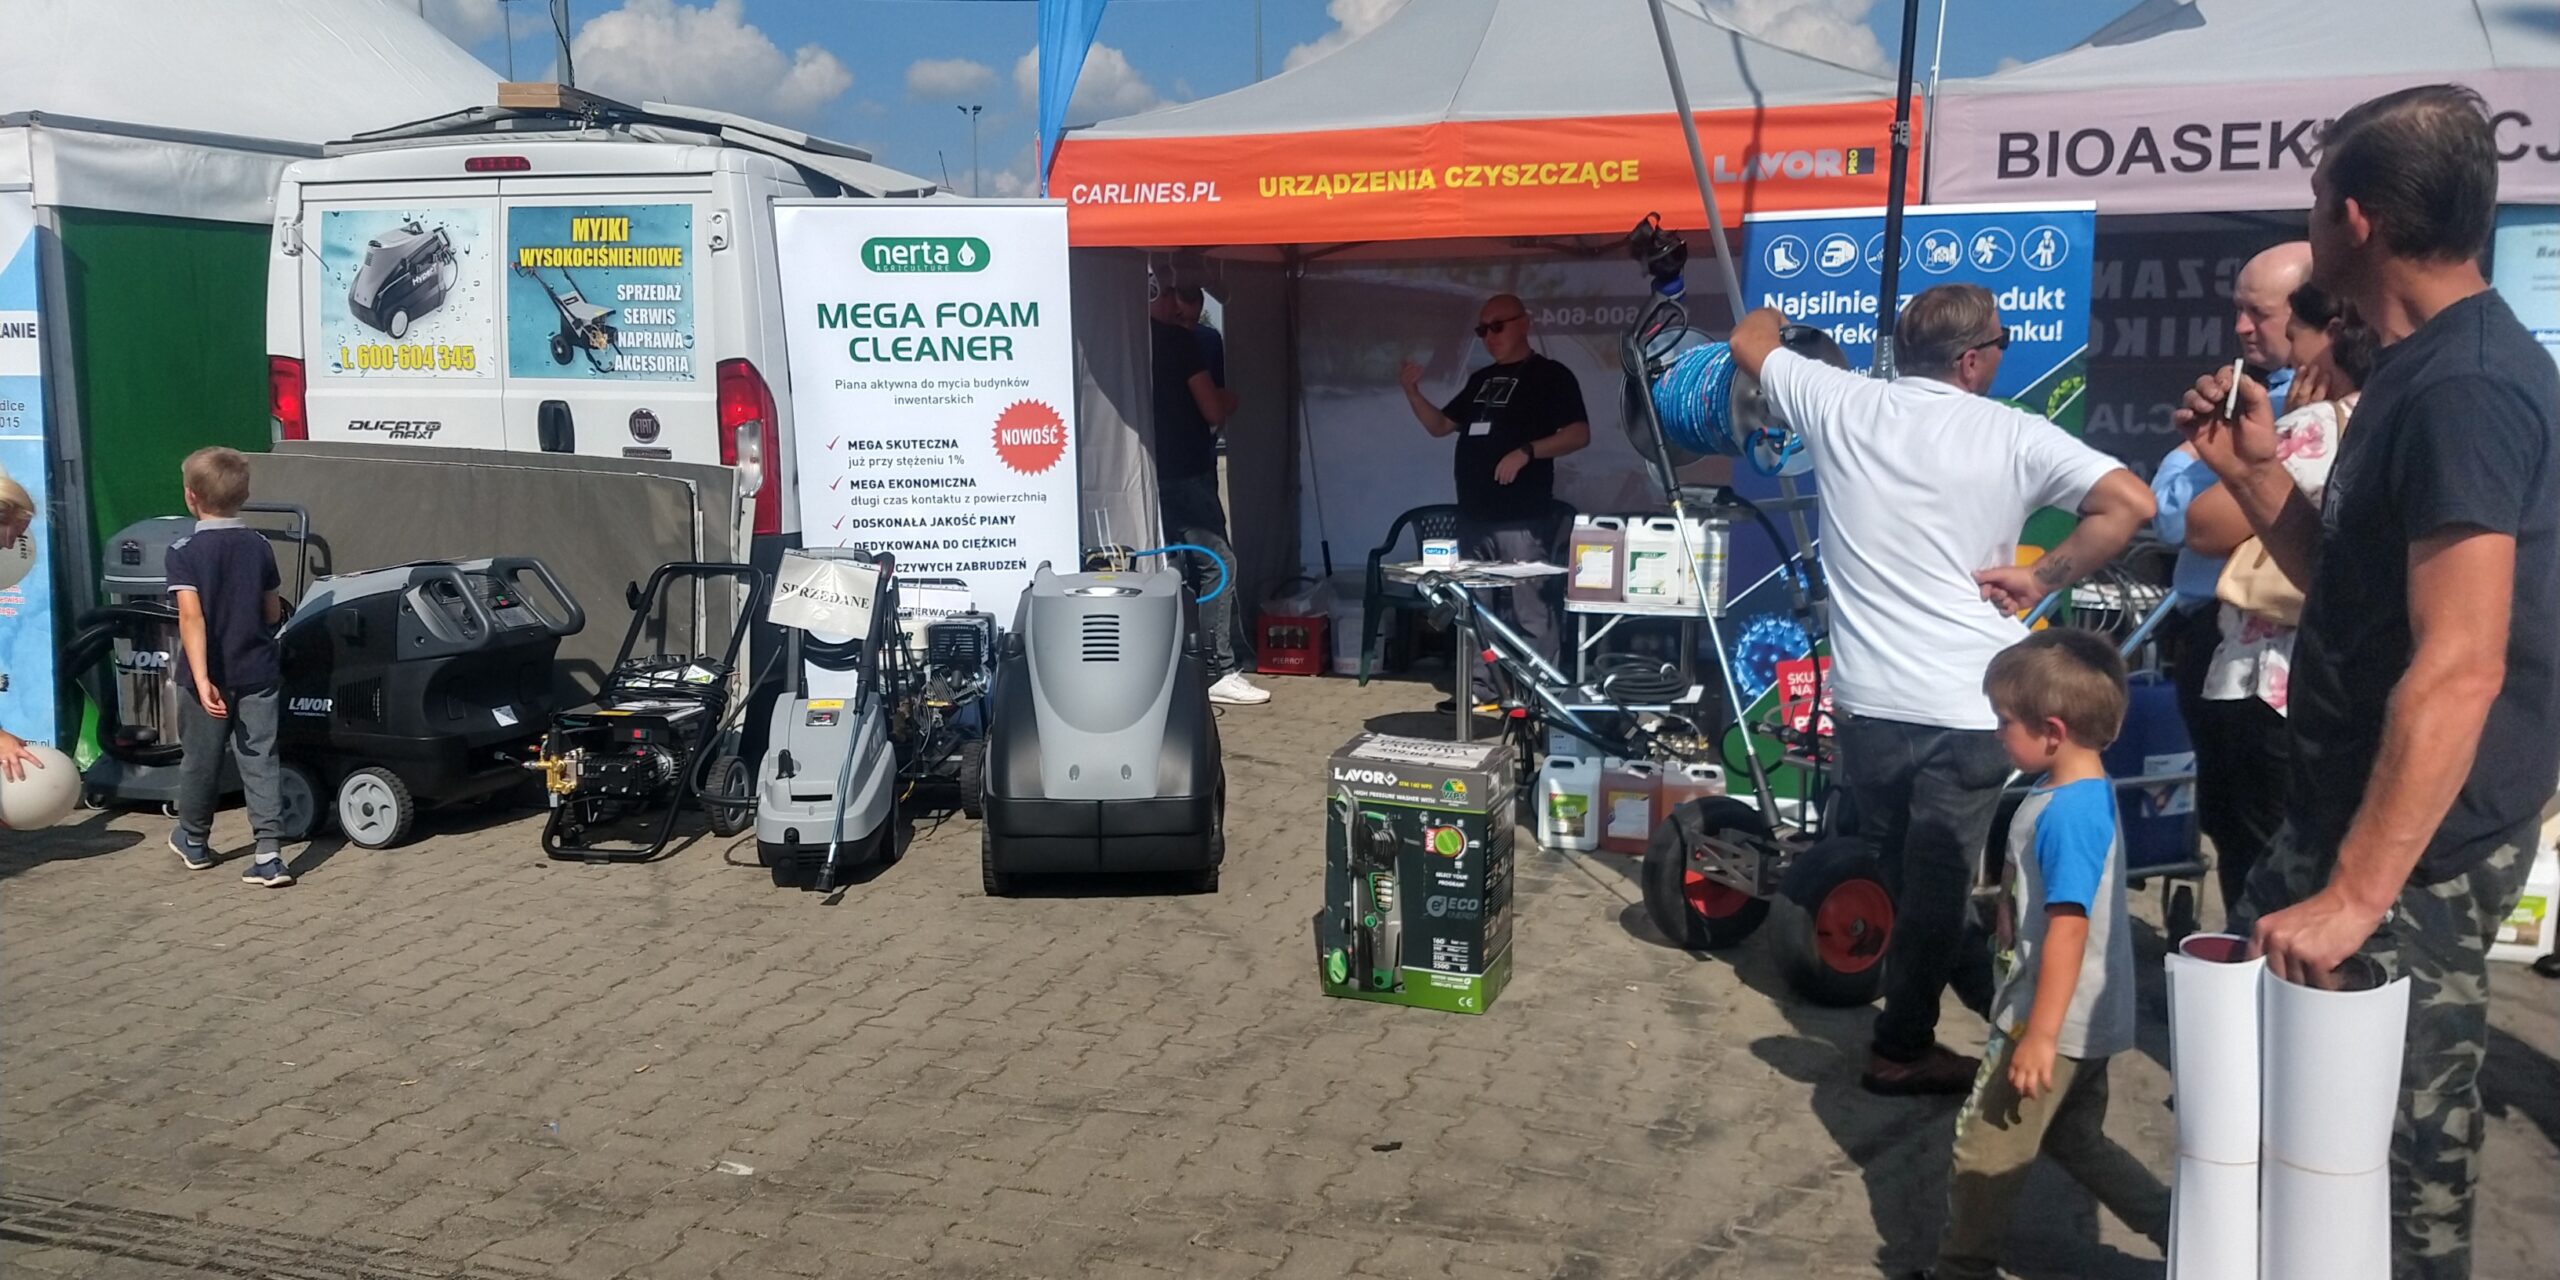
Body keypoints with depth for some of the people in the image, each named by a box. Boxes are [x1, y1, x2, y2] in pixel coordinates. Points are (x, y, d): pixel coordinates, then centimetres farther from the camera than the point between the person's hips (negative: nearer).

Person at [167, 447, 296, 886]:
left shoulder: (184, 552, -11)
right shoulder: (259, 547, 0)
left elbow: (191, 616, -22)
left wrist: (201, 678, -26)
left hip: (209, 675, -2)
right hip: (258, 672, 2)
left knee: (200, 759, 15)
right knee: (261, 759, 1)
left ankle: (194, 841, 35)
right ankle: (269, 854, -8)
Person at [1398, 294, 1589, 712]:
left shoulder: (1550, 375, -2)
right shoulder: (1480, 380, 19)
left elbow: (1579, 434, -11)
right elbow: (1440, 425, 22)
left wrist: (1525, 452, -23)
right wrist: (1412, 391, 6)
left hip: (1523, 519, -8)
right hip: (1474, 516, 8)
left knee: (1530, 610, -7)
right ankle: (1478, 688, 20)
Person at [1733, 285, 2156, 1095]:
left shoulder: (1842, 405, -1)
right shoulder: (2014, 436, -7)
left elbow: (1750, 344, 16)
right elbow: (2131, 503, -16)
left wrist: (1770, 312, 38)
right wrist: (2042, 578, -6)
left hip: (1866, 699, 3)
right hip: (1966, 708, -3)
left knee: (1911, 877, 20)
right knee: (1935, 885, 10)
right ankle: (1903, 1049, 20)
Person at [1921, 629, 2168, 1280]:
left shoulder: (2067, 813, -25)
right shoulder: (2082, 793, 7)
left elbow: (2069, 928, -27)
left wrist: (2040, 1035, -25)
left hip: (2056, 1023, -10)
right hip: (2084, 1020, 10)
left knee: (1986, 1147, 4)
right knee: (2074, 1138, 23)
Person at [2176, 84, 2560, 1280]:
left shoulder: (2464, 389, -22)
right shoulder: (2418, 373, 10)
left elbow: (2457, 668, -28)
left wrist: (2356, 892, -29)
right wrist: (2252, 468, 6)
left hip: (2415, 841, -10)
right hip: (2352, 800, 10)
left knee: (2394, 1129, 1)